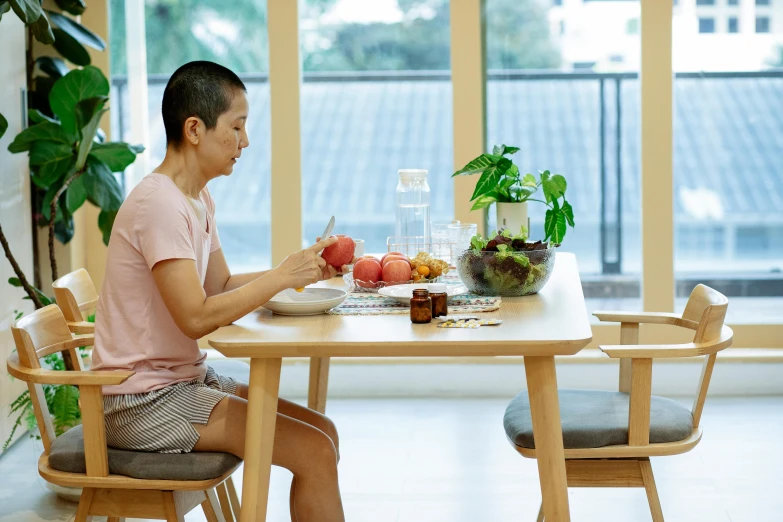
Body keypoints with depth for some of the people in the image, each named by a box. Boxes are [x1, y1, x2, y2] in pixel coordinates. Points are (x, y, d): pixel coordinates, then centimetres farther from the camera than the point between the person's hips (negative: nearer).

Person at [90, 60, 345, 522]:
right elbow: (196, 318, -25)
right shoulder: (160, 204, -20)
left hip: (185, 379, 10)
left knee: (323, 431, 6)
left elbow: (221, 286, 15)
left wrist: (305, 269, 2)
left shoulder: (197, 200, 11)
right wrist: (282, 277, -18)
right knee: (315, 451, -14)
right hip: (144, 404, -10)